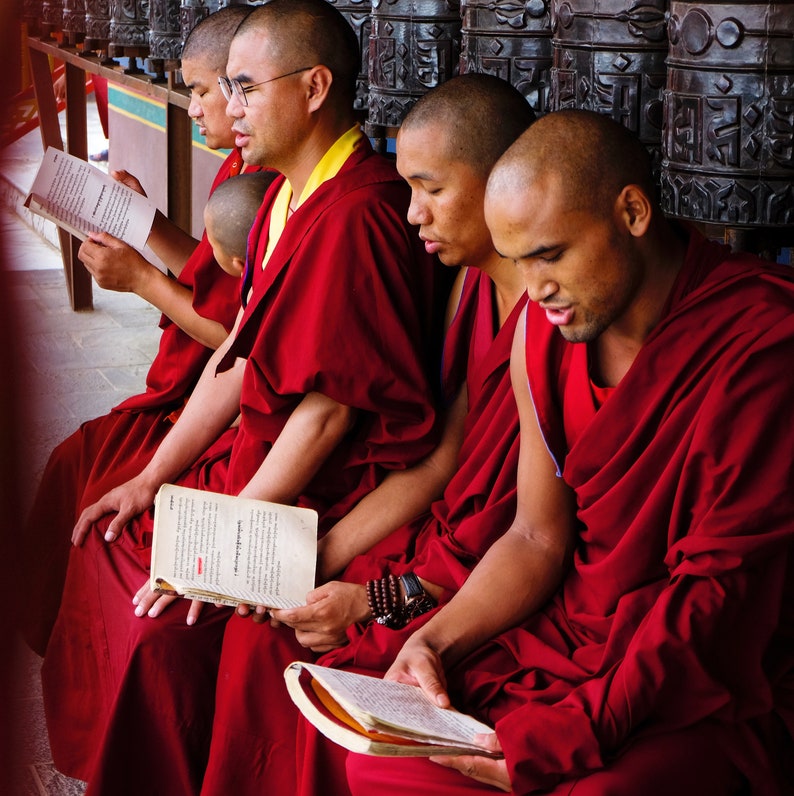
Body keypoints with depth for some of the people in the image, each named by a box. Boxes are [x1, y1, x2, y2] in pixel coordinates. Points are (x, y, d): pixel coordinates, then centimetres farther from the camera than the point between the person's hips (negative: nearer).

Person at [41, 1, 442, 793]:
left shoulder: (356, 215, -23)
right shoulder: (287, 193, 9)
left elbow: (327, 409, -24)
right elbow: (239, 355, 12)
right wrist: (152, 478, 8)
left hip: (331, 493, -10)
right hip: (255, 457, 10)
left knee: (168, 626, -22)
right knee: (106, 540, 8)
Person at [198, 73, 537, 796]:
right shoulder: (477, 283, 7)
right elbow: (441, 458, 9)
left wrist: (379, 600, -17)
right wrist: (322, 555, 0)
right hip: (451, 540, 8)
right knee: (264, 626, -4)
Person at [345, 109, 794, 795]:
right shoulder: (547, 326, 3)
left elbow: (718, 592, -20)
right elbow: (536, 538, 8)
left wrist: (568, 735, -25)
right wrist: (436, 641, -9)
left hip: (717, 681, -6)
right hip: (574, 636, 6)